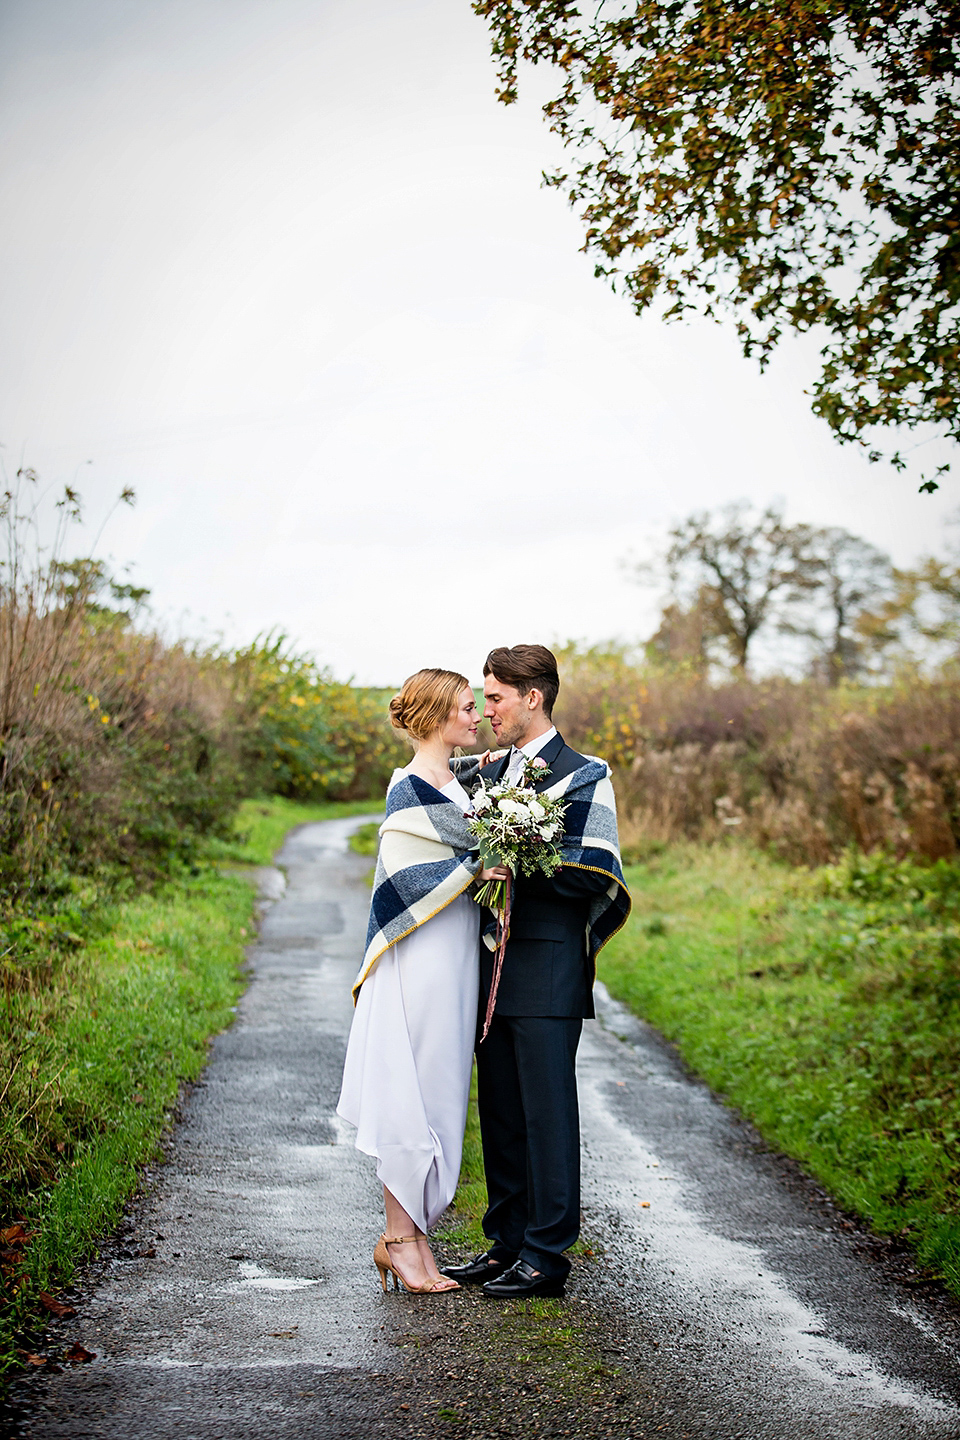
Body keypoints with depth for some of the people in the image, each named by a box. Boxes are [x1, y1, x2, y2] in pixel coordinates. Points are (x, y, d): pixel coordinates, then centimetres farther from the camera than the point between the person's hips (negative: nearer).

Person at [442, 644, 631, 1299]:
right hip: (494, 968, 7)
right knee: (500, 1111, 13)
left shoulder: (582, 776, -7)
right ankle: (507, 1242, 23)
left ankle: (547, 1253, 7)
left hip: (547, 973, -7)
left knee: (546, 1110, -2)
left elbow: (595, 877, -13)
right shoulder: (490, 772, 16)